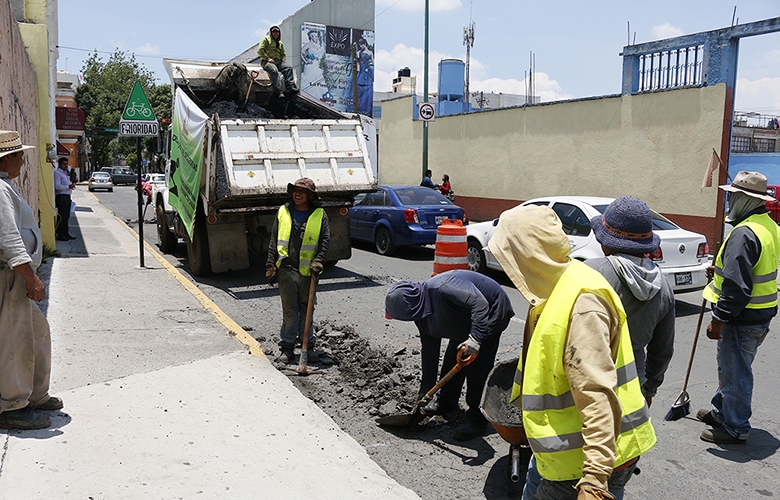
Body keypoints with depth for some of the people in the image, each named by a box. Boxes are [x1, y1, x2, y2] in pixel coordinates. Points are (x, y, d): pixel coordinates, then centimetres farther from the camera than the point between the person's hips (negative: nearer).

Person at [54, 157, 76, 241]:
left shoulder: (66, 173, 19)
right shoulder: (57, 173, -9)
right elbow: (57, 186, -18)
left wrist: (72, 185, 15)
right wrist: (68, 186, -19)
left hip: (67, 196, 9)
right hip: (61, 197, -9)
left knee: (67, 216, 14)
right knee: (61, 217, -7)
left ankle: (66, 233, 22)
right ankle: (60, 235, -2)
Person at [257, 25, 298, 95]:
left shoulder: (280, 43, 28)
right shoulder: (266, 39, 7)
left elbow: (283, 54, 35)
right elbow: (260, 50, -4)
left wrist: (284, 59, 11)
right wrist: (267, 58, -14)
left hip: (278, 61, 6)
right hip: (266, 62, -6)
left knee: (289, 68, -22)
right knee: (274, 70, -38)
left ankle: (290, 88, -32)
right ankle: (281, 90, -49)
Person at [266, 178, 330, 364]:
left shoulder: (319, 215, 2)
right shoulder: (283, 212, 6)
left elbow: (325, 240, 1)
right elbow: (274, 241, 7)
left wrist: (318, 260, -14)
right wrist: (271, 266, 2)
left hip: (307, 271, -1)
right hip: (286, 270, 1)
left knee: (307, 309, 9)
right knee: (289, 310, 6)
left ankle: (308, 345, 20)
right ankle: (287, 347, 15)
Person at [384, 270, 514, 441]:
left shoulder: (442, 288, -38)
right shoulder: (422, 313, -8)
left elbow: (479, 303, -43)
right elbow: (429, 349, -2)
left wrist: (476, 337, -52)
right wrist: (426, 390, -1)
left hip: (491, 312, -9)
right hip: (466, 321, 9)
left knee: (477, 368, -14)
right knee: (452, 362, 14)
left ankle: (477, 421, -4)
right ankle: (446, 403, 35)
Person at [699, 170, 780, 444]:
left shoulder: (744, 234, -25)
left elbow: (737, 287, -27)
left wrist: (719, 320, -21)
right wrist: (720, 272, 18)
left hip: (742, 319, -10)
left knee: (735, 373, 4)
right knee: (730, 367, 24)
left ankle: (735, 428, 18)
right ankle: (720, 411, 40)